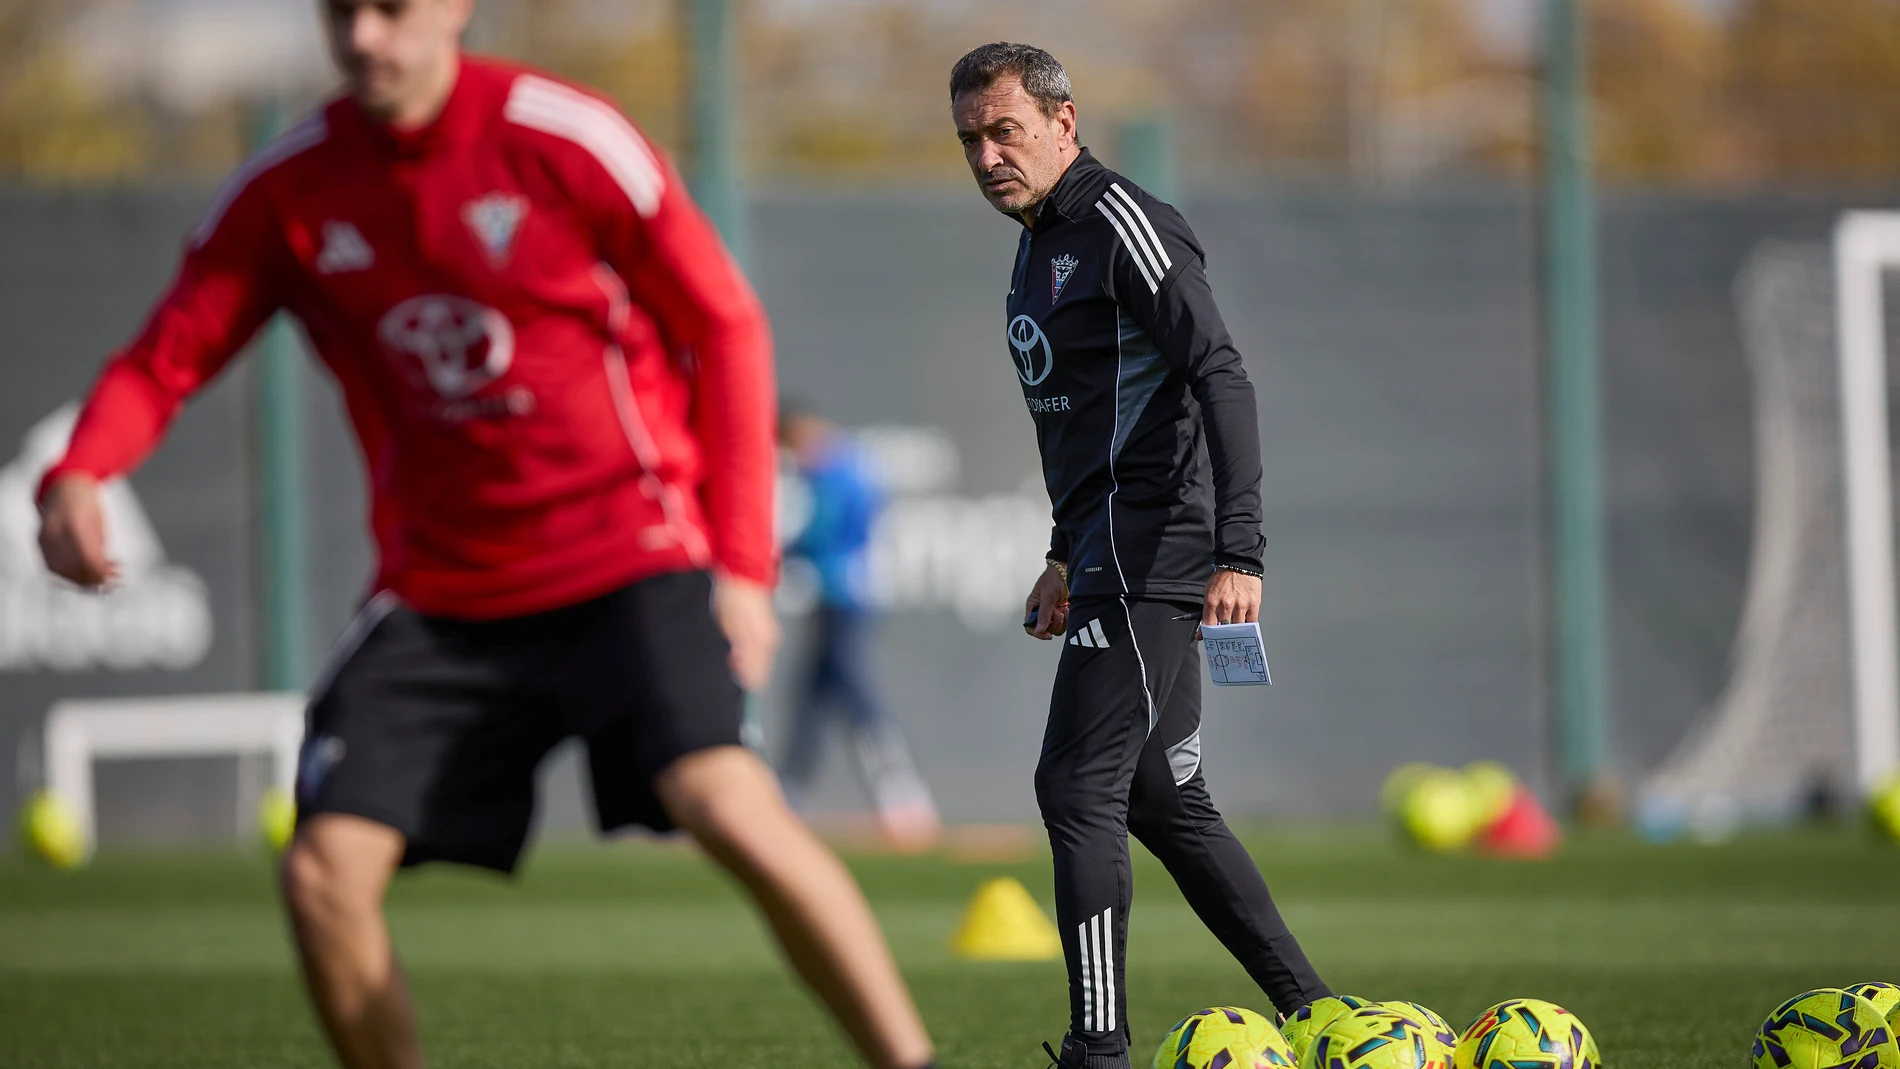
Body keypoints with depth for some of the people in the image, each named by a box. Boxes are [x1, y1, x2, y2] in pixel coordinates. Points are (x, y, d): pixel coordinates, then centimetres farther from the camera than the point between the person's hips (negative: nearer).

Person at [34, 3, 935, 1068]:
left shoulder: (569, 142, -10)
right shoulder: (289, 191, 0)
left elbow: (727, 329, -2)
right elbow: (169, 355, 1)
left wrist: (743, 562, -6)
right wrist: (78, 476, -22)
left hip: (629, 557, -4)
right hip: (439, 596, 4)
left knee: (726, 802, -26)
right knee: (326, 871, -10)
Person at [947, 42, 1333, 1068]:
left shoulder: (1122, 226, -12)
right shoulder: (1039, 244, 18)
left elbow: (1222, 381, -20)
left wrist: (1239, 552, -28)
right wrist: (1067, 557, 28)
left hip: (1149, 551, -10)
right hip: (1110, 553, 10)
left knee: (1078, 788, -13)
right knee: (1160, 799, 11)